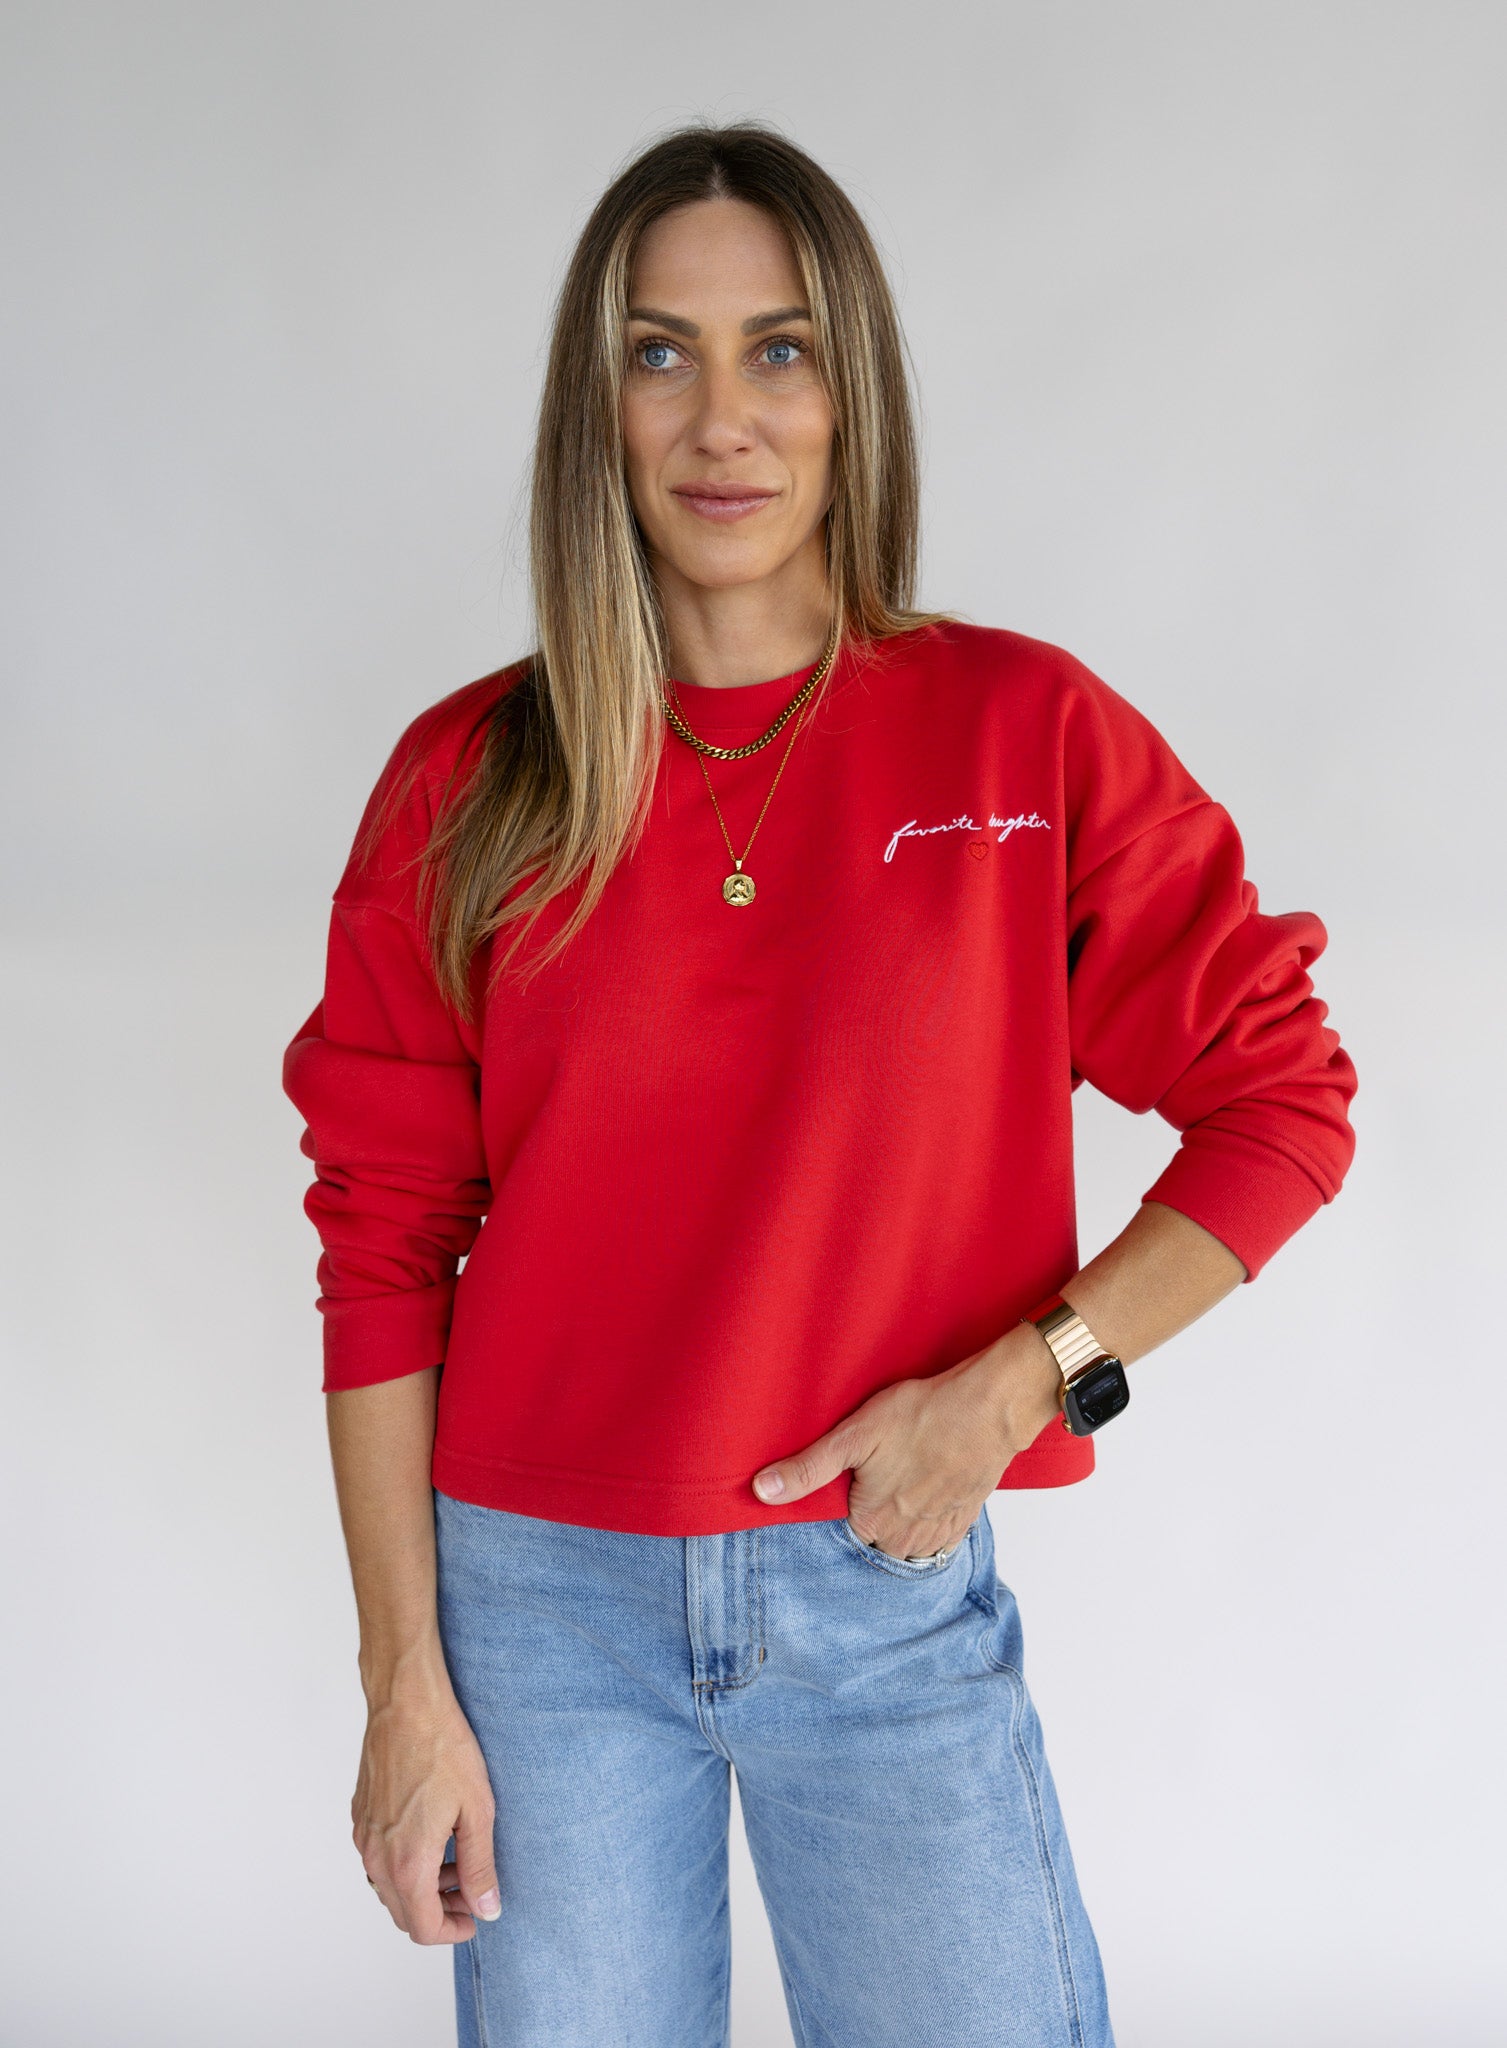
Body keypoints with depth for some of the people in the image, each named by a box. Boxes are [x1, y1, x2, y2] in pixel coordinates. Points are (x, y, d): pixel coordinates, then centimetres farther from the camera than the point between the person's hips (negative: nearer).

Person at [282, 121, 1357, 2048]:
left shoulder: (1028, 734, -5)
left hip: (888, 1598, 0)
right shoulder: (468, 781, -2)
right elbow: (384, 1243, -1)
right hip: (542, 1606, 1)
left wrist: (1022, 1378, -12)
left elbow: (1282, 1103, 0)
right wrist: (407, 1687, -2)